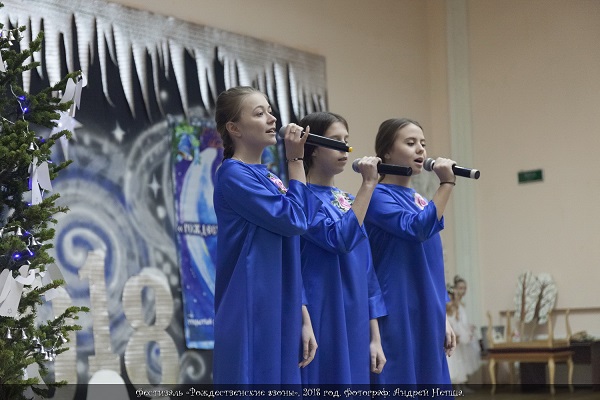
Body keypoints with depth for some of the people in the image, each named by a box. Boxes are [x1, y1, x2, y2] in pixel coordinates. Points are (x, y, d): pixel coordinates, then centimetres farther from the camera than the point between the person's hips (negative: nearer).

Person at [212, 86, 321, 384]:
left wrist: (303, 318, 13)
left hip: (280, 318, 8)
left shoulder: (270, 179, 15)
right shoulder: (234, 175, -9)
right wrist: (295, 161, -6)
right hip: (251, 318, -8)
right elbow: (293, 220, -16)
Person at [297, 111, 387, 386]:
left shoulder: (349, 201, 15)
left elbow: (366, 271, 14)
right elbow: (339, 239, -22)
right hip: (321, 322, -7)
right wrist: (368, 185, -18)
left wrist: (374, 336, 11)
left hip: (354, 326, 7)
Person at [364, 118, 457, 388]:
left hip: (427, 318, 8)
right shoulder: (378, 196, -7)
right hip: (396, 316, -8)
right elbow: (417, 228, -23)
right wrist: (446, 183, -19)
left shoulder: (420, 201, 16)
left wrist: (443, 319, 15)